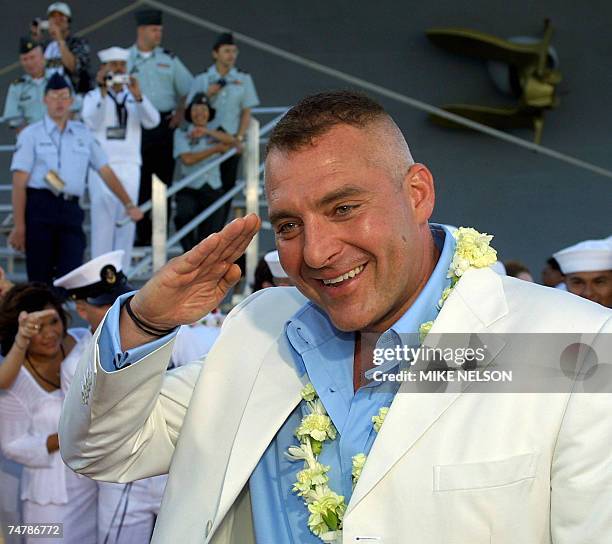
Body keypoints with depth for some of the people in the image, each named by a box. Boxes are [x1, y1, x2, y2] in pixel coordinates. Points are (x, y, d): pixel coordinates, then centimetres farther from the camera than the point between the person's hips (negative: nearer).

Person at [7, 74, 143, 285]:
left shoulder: (83, 134, 16)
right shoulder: (31, 134, 5)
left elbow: (105, 171, 18)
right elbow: (19, 183, -2)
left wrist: (129, 204, 10)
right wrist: (19, 226, -9)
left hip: (71, 210, 3)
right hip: (39, 208, -3)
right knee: (40, 279, 0)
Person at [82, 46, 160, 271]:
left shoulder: (134, 97, 14)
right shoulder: (93, 97, 7)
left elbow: (152, 121, -3)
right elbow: (92, 122, -12)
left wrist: (137, 96, -17)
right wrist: (103, 91, -20)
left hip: (130, 166, 3)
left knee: (126, 221, 3)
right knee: (102, 221, -5)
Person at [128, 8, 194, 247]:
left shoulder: (168, 59, 11)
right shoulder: (125, 59, 5)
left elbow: (189, 89, 14)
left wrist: (180, 114, 2)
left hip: (165, 125, 2)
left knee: (164, 179, 1)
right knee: (139, 182, -3)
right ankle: (141, 234, 2)